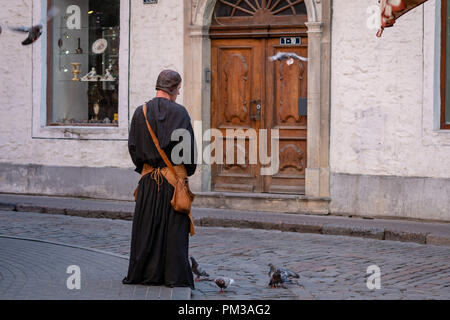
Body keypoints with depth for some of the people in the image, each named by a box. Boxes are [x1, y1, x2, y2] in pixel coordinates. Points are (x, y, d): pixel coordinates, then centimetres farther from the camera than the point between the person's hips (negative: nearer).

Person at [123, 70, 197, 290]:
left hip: (148, 178, 3)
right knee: (173, 227, 2)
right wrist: (188, 171, 8)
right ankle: (175, 276, 2)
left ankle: (143, 273, 11)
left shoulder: (140, 113, 1)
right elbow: (190, 146, -8)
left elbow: (132, 146, 3)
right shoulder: (180, 113, -7)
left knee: (146, 227, 8)